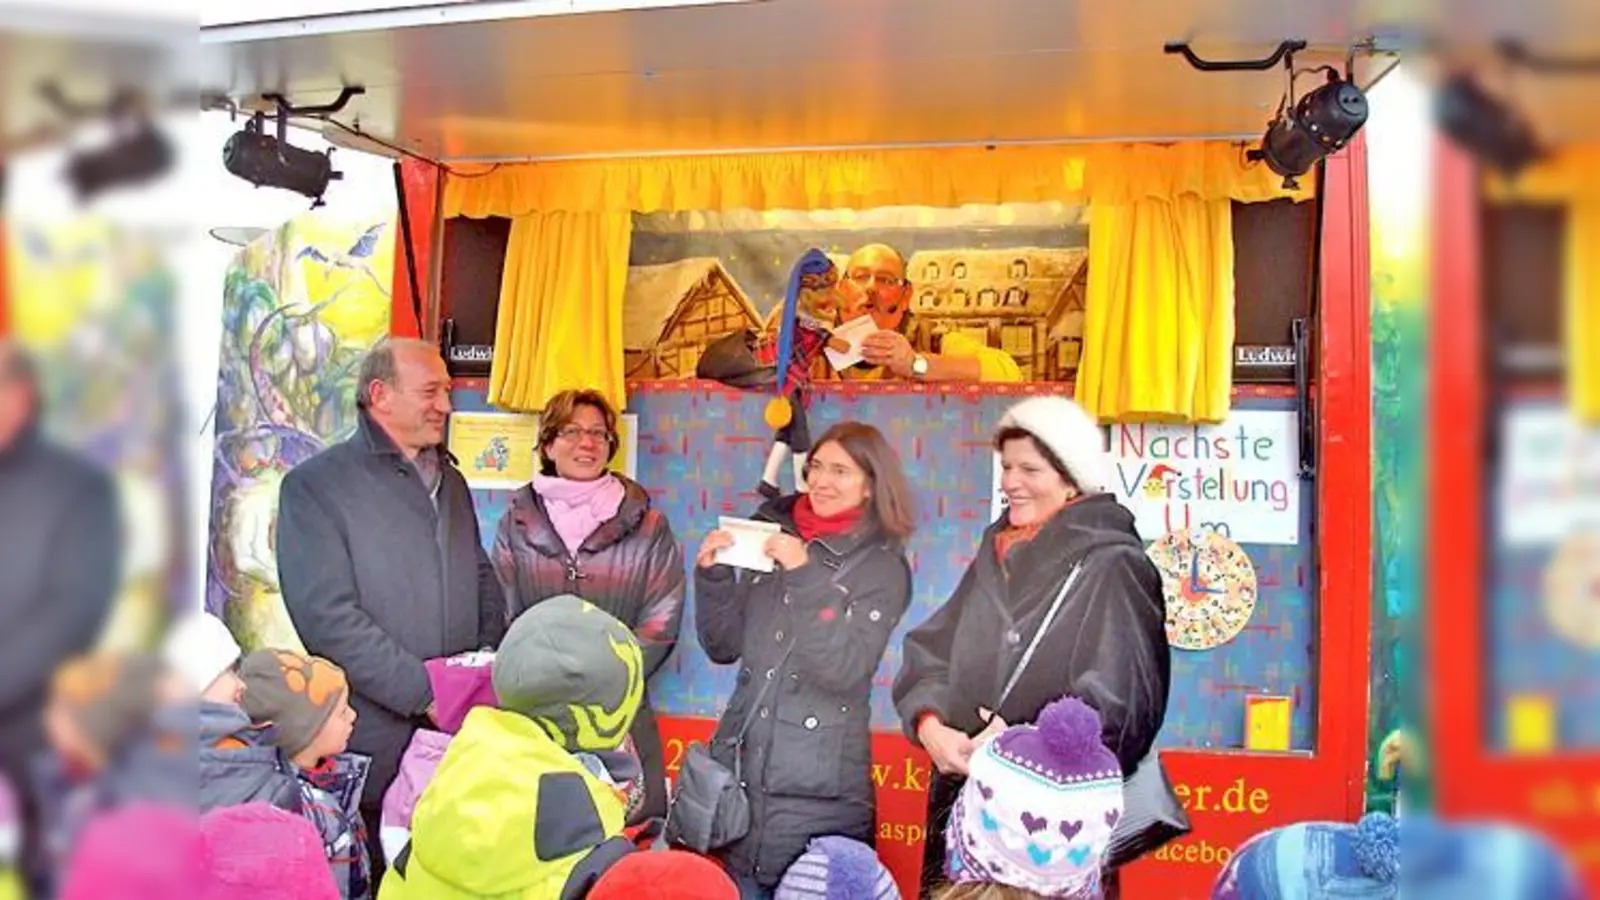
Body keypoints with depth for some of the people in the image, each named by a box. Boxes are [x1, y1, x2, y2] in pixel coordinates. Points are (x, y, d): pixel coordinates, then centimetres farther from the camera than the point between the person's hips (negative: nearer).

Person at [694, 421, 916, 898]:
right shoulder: (773, 541, 7)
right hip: (739, 772, 4)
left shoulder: (883, 567, -4)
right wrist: (713, 575, -5)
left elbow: (844, 670, -17)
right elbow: (724, 647, 10)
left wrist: (806, 576, -22)